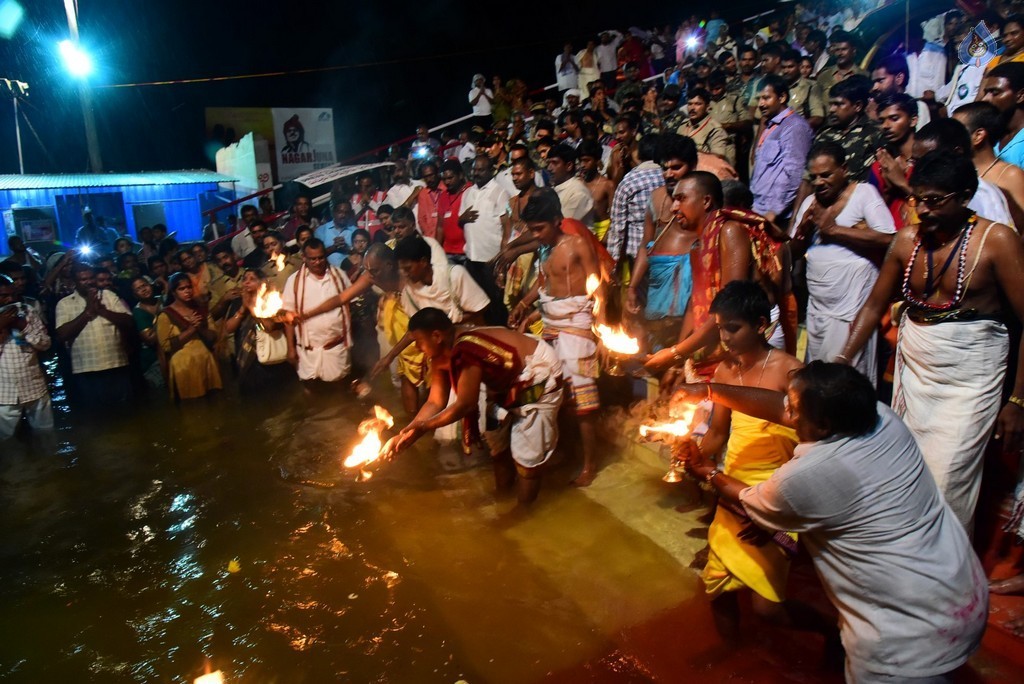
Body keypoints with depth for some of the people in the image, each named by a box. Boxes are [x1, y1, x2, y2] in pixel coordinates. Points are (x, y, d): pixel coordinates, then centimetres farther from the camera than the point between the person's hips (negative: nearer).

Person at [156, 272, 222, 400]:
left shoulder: (200, 308, 10)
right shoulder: (166, 315, -4)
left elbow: (213, 337, 6)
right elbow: (166, 346, -12)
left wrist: (200, 329, -13)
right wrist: (190, 330, -16)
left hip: (206, 363, 4)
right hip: (183, 366, -4)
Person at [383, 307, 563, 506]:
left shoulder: (467, 350, -37)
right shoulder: (441, 354, -8)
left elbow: (465, 404, -28)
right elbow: (435, 402, -4)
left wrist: (422, 428, -22)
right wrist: (403, 434, -11)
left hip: (540, 379, -9)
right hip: (510, 381, 9)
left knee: (526, 455, -2)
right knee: (498, 443, 19)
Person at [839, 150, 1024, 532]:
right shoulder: (906, 242, 2)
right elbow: (874, 306, 6)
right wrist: (843, 361, -5)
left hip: (969, 382, -4)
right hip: (912, 371, 4)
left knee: (946, 484, -4)